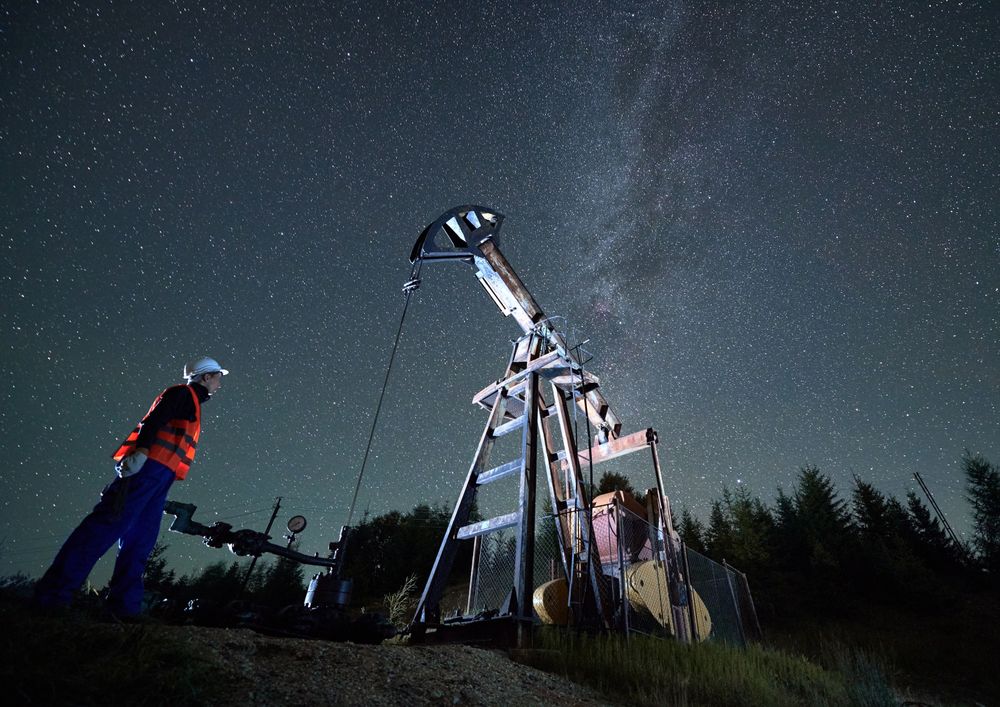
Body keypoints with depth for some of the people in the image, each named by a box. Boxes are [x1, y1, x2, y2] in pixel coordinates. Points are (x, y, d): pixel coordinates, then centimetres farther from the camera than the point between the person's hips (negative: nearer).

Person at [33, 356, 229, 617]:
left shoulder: (191, 403, 29)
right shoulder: (183, 393, 2)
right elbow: (153, 420, -13)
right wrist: (142, 451, -26)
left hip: (157, 474, 9)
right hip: (148, 465, -9)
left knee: (141, 540, 4)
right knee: (110, 523, -14)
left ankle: (124, 604, 3)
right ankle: (53, 594, -13)